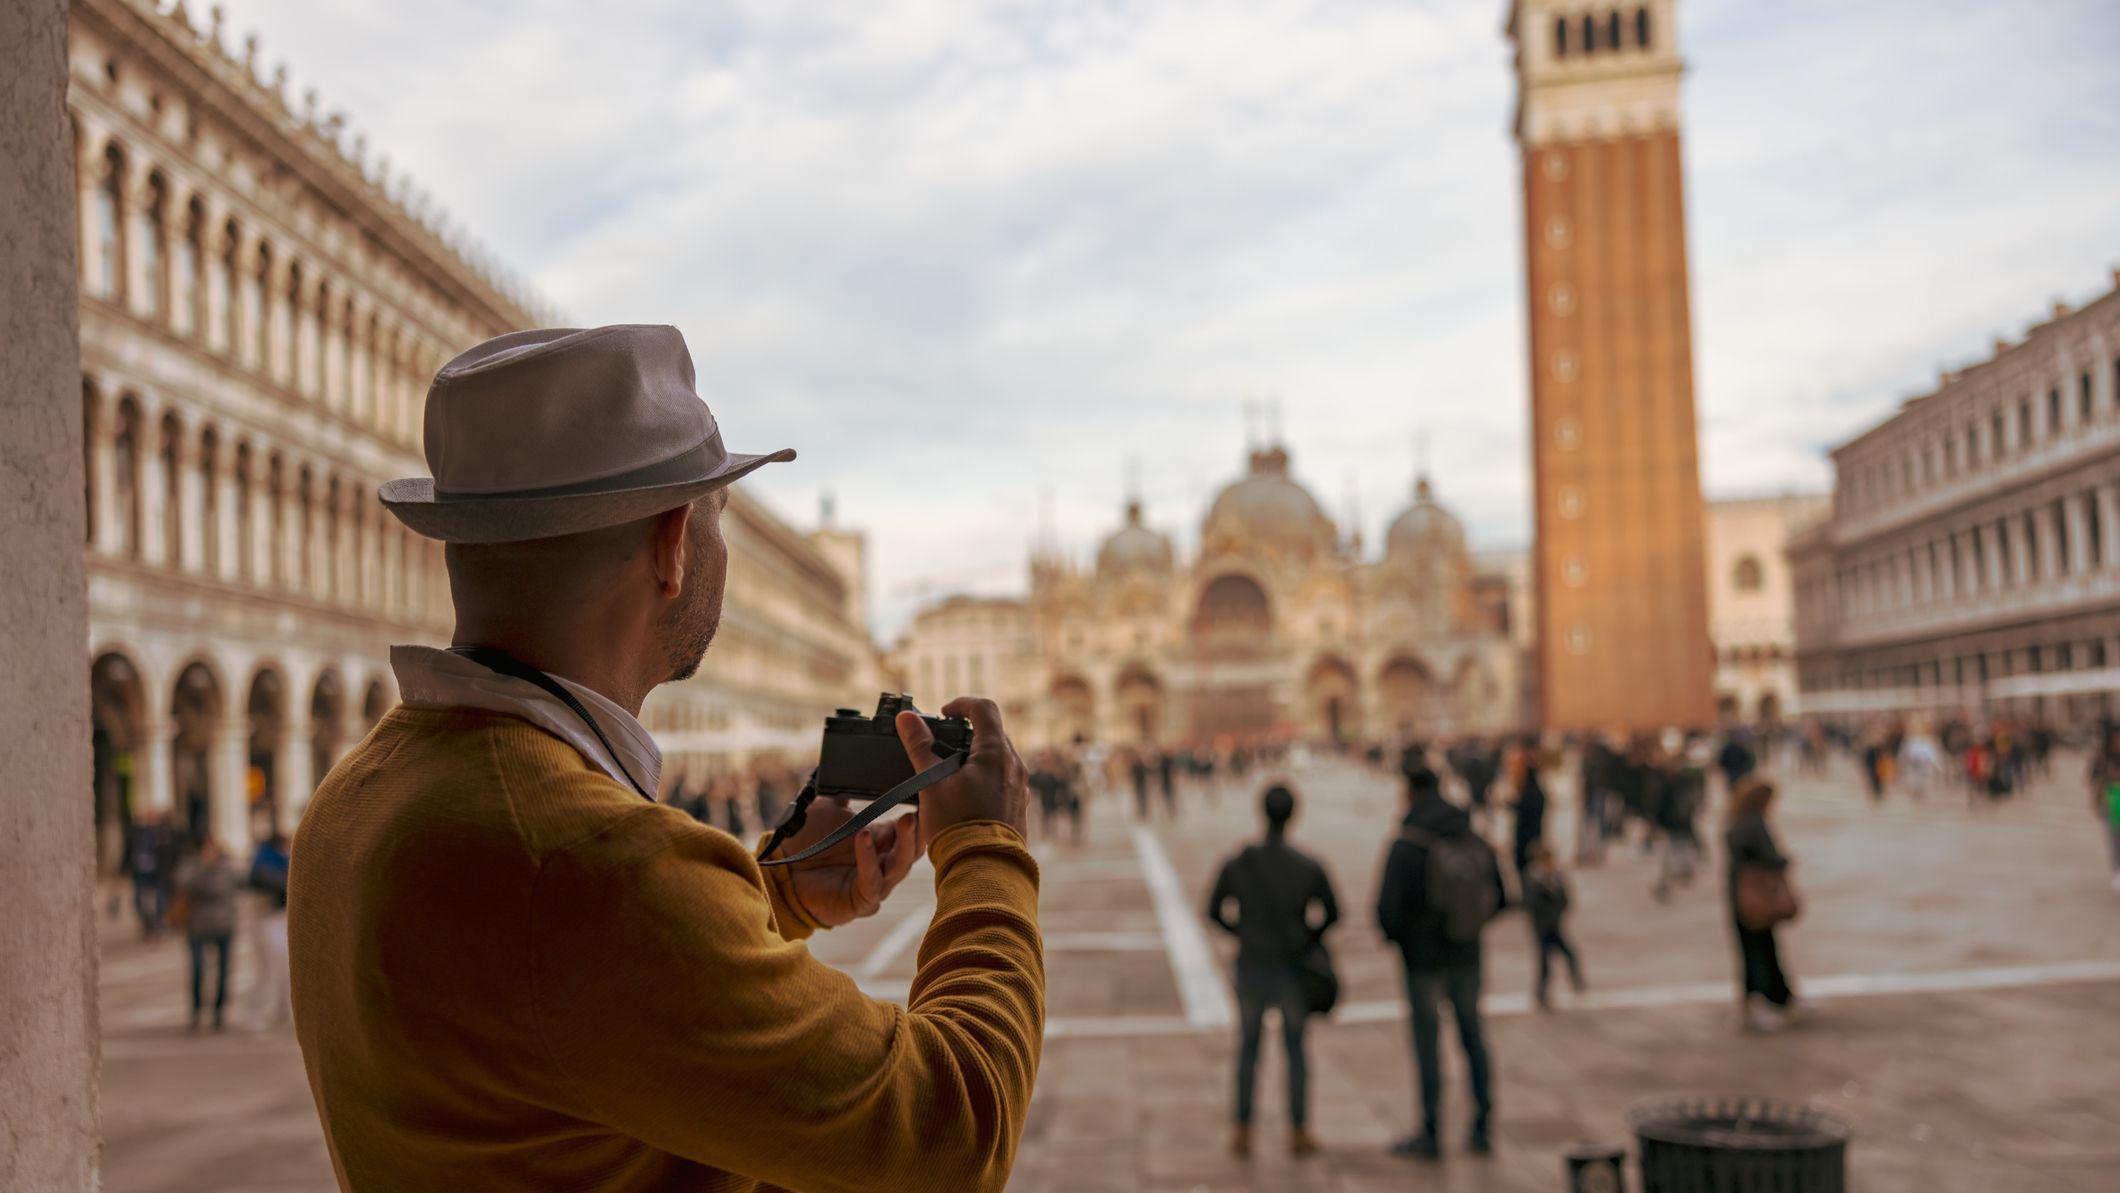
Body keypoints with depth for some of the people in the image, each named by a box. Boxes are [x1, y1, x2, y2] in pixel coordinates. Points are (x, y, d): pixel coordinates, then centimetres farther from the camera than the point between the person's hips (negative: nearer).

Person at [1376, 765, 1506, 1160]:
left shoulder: (1406, 846, -19)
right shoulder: (1473, 839, -1)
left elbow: (1389, 908, -21)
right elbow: (1496, 898, 6)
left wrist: (1393, 934, 1)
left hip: (1424, 959, -5)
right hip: (1466, 955, 5)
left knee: (1426, 1042, 6)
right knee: (1472, 1037, 16)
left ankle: (1430, 1134, 14)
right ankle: (1482, 1130, 19)